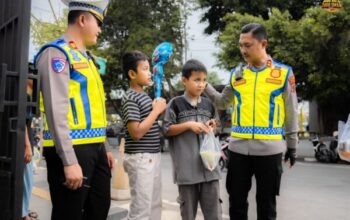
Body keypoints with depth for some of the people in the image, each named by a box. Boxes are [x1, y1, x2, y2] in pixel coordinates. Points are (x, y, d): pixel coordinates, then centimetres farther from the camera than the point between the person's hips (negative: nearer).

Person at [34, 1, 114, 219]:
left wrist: (104, 148, 19)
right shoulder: (57, 53, -9)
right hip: (72, 151, -9)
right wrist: (69, 161, -22)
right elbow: (56, 110, -18)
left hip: (95, 149, 9)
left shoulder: (86, 57, 18)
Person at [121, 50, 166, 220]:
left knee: (155, 205, 18)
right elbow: (136, 132, -22)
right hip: (140, 158, -9)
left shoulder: (144, 96, 13)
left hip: (152, 156, 9)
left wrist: (159, 109, 5)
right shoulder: (130, 98, -14)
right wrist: (156, 110, -15)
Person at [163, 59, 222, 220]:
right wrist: (189, 125, -14)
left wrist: (212, 127, -1)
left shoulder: (208, 104, 10)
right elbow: (167, 130, -4)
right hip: (187, 166, -3)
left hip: (208, 162, 4)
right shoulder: (176, 104, -4)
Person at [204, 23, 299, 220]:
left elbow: (291, 112, 4)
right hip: (239, 147, 3)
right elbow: (222, 102, 15)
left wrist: (292, 145, 6)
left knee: (266, 203, 12)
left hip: (269, 148, -2)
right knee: (236, 201, 12)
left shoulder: (284, 72, 0)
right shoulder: (237, 73, 7)